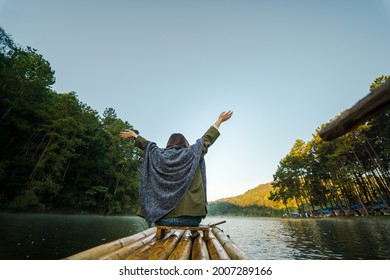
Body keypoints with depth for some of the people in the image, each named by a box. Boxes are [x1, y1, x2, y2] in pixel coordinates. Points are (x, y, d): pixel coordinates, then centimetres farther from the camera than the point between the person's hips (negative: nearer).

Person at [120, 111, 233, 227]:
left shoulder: (160, 155, 3)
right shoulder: (193, 153, -3)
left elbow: (147, 145, 21)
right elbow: (206, 139, 9)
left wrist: (135, 135, 41)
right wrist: (220, 120, 23)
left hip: (163, 217, 3)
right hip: (190, 216, -2)